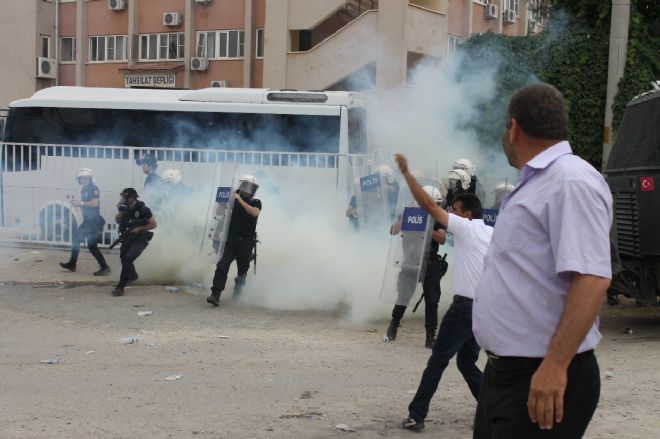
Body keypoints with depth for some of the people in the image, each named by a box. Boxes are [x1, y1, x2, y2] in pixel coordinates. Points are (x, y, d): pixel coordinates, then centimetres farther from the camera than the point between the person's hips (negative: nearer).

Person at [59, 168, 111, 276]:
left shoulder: (93, 188, -12)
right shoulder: (84, 189, 14)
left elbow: (94, 203, -23)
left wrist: (81, 203, -18)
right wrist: (77, 204, 2)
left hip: (94, 220, -10)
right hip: (87, 220, 10)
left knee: (92, 245, -11)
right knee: (76, 238, 16)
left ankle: (105, 268, -9)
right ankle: (72, 264, 26)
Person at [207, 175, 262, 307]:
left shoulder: (256, 203, 6)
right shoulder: (233, 200, 9)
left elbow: (254, 213, -16)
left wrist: (241, 201, -18)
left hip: (246, 242, 0)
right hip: (231, 240, 0)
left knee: (243, 270, 10)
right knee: (222, 266, -15)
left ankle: (237, 294, 27)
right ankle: (215, 295, -19)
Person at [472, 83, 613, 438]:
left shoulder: (571, 182, -17)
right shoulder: (535, 184, 15)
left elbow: (591, 279, -26)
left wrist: (555, 365, -30)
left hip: (542, 379, -10)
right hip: (504, 370, 10)